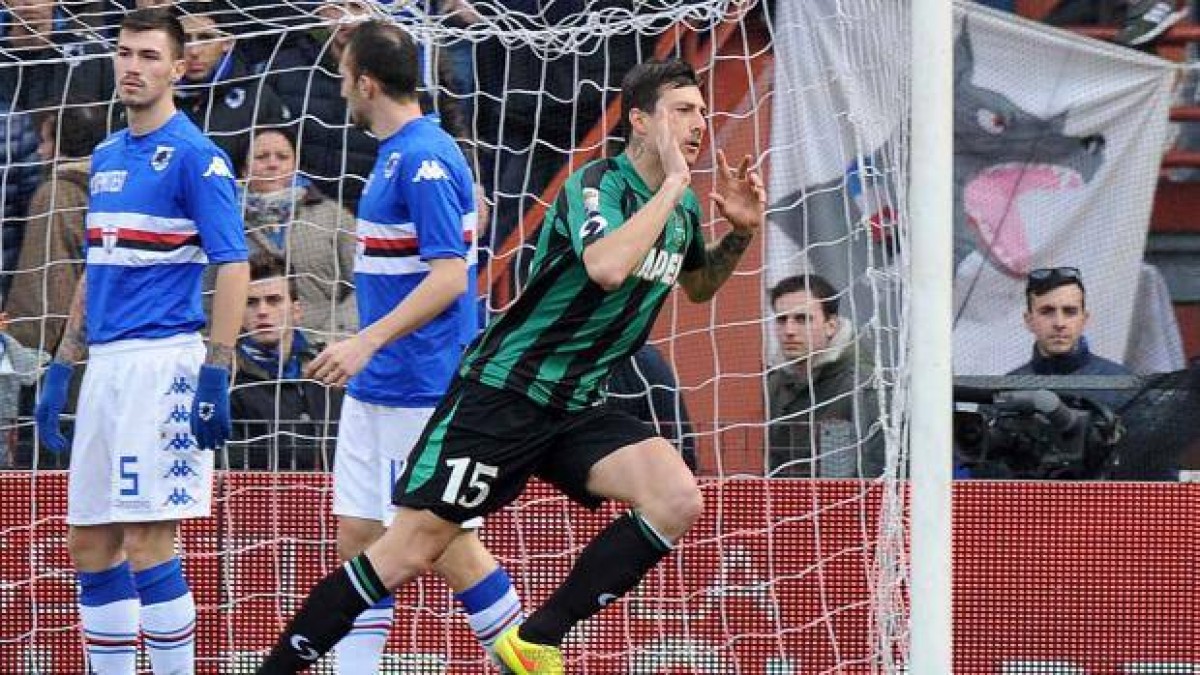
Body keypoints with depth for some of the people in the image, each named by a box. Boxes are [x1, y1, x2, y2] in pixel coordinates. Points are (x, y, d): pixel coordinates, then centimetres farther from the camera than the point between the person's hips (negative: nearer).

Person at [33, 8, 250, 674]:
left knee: (148, 543, -9)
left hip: (163, 362, -8)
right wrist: (61, 370, 19)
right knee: (88, 545, 8)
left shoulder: (195, 156, -8)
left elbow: (232, 269, -12)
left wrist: (215, 377, -18)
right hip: (106, 364, 8)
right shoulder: (106, 156, 16)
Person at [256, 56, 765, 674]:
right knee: (408, 553, -9)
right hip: (502, 390, -7)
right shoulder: (598, 184, -15)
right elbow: (607, 266, -36)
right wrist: (673, 183, -25)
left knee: (678, 498, -17)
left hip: (578, 408, 7)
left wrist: (741, 234, 10)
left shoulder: (682, 207, 9)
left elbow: (698, 286, 30)